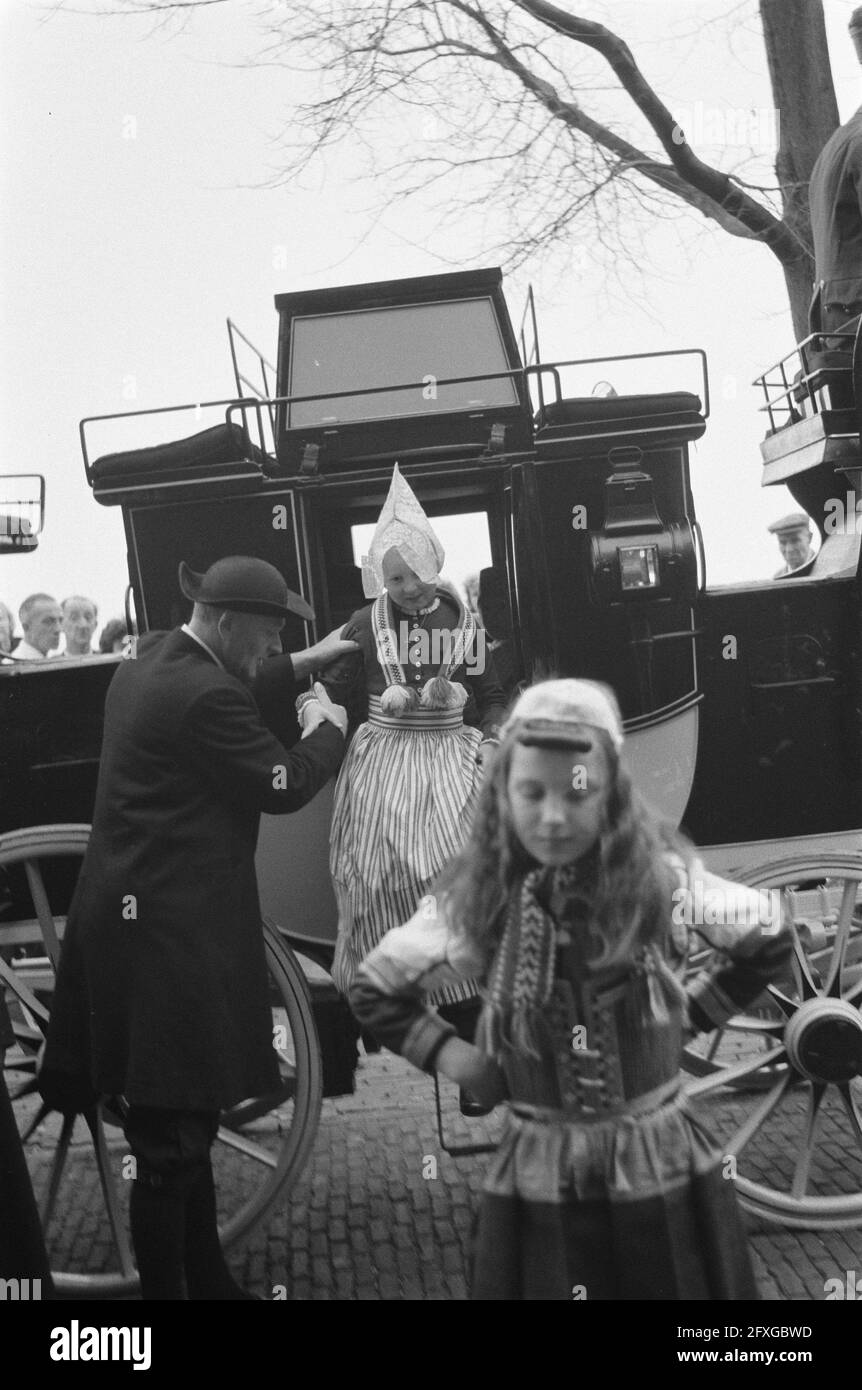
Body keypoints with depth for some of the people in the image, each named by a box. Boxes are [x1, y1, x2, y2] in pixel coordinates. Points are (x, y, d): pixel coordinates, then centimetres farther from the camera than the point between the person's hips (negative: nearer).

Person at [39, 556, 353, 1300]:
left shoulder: (152, 658, 9)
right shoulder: (200, 694, -21)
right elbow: (284, 786, -14)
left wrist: (300, 667, 29)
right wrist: (330, 727, 2)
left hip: (134, 915, 11)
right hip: (172, 930, -11)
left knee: (183, 1123, 20)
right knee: (170, 1137, 0)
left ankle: (207, 1278, 33)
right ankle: (167, 1283, 12)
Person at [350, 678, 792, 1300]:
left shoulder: (662, 877, -9)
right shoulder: (476, 900, -7)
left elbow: (770, 942, 9)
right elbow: (373, 992, 9)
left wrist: (689, 1015, 3)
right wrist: (447, 1053, -1)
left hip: (663, 1168, 0)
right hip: (541, 1178, 0)